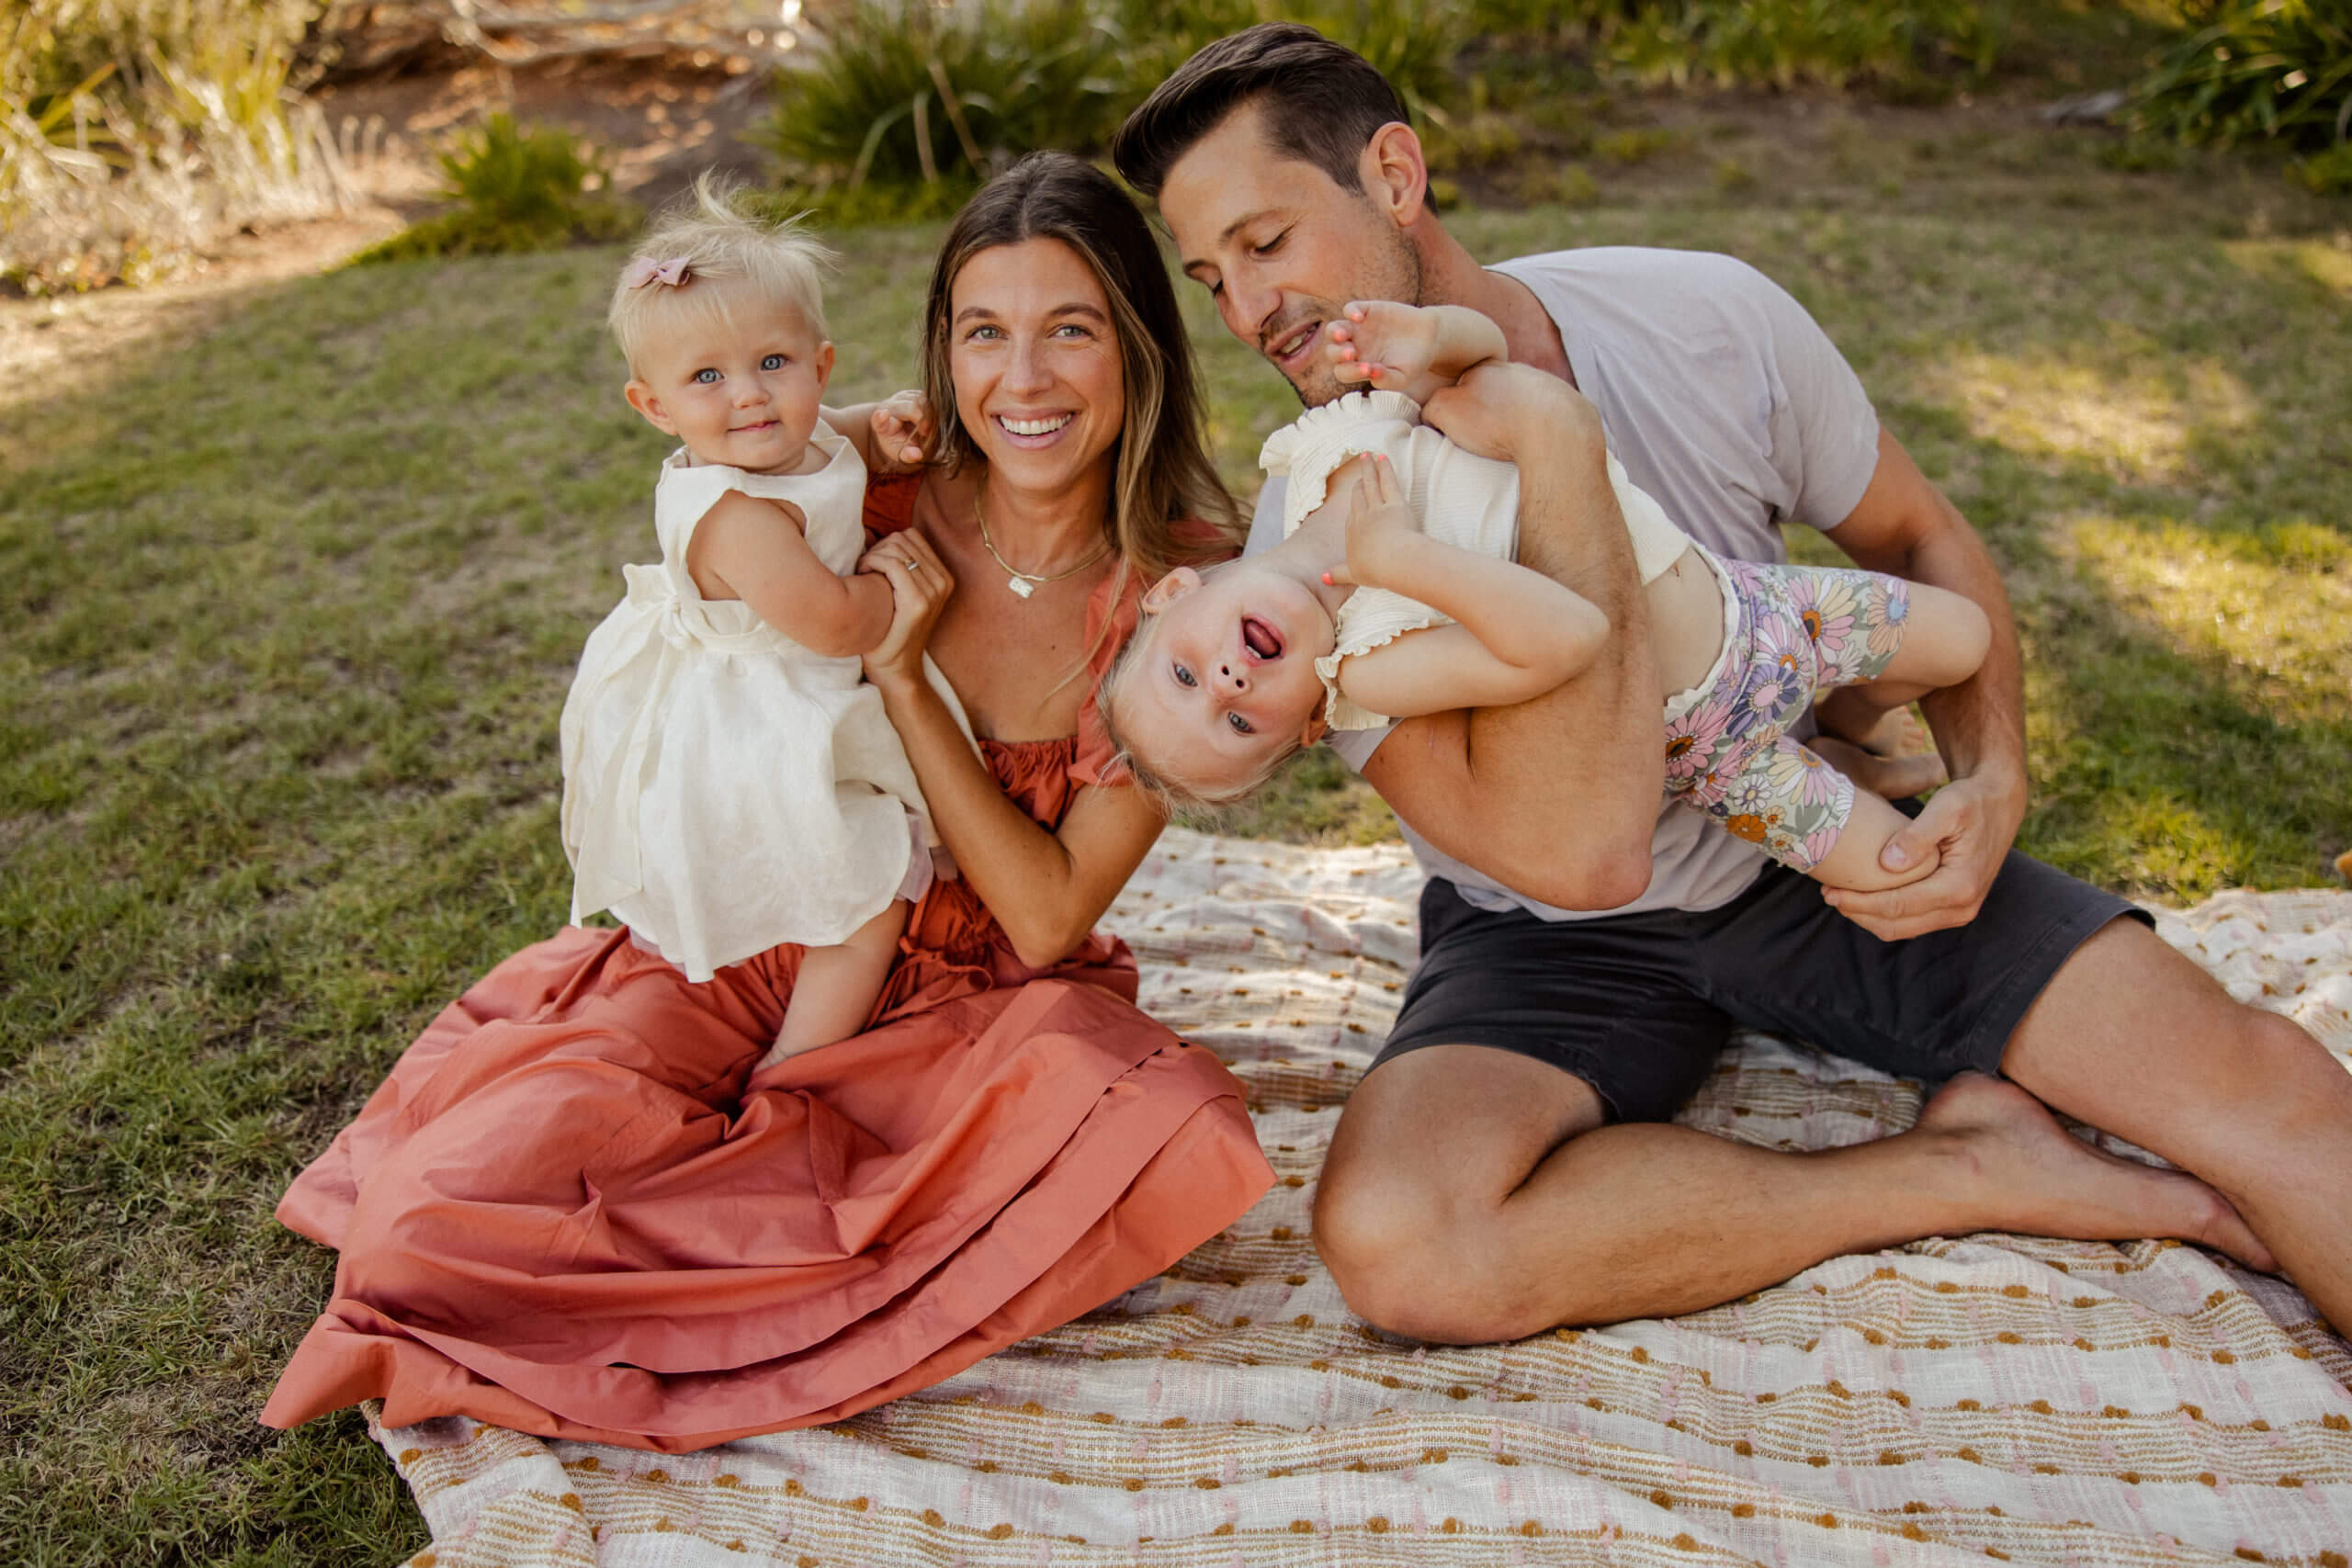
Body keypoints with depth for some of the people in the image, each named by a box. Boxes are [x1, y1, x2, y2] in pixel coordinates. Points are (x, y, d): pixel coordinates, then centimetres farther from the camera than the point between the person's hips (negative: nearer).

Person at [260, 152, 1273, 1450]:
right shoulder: (877, 505, -8)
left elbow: (1047, 917, -14)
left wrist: (901, 673, -20)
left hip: (969, 1008, 1)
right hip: (747, 961, 0)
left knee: (1168, 1143, -34)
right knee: (449, 1206, -25)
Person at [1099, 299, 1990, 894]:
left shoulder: (1336, 444, -17)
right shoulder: (1374, 667, -33)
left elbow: (1491, 344, -7)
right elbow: (1567, 637, -43)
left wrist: (1435, 338, -30)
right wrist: (1397, 556, -43)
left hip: (1740, 600, 5)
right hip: (1699, 733, -5)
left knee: (1961, 637, 11)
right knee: (1886, 869, -1)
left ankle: (1858, 721, 43)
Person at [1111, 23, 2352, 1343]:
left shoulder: (1709, 319, -10)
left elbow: (1923, 542, 7)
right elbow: (1576, 856, -32)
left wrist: (1995, 783, -12)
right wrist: (1555, 451, -33)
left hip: (1814, 857, 2)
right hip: (1552, 939, -2)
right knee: (1392, 1234, -32)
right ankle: (1970, 1171, -18)